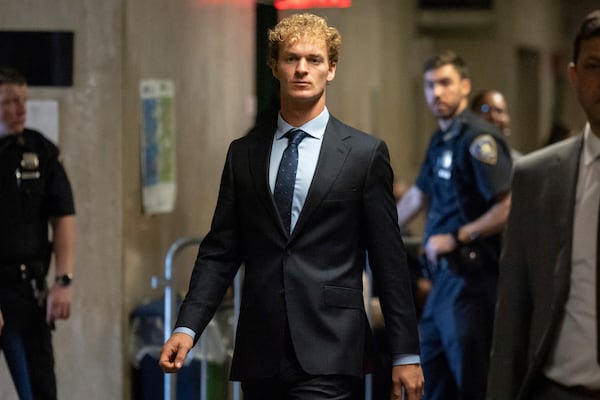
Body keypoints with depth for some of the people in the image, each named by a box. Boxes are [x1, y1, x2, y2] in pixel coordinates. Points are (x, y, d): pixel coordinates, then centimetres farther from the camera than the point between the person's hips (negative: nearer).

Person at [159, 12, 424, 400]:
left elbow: (389, 260, 2)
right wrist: (187, 327, -4)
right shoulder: (243, 153, 11)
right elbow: (220, 252, 10)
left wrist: (406, 353, 0)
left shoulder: (365, 153, 3)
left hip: (329, 354, -3)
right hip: (261, 354, 3)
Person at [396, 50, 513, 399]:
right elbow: (417, 196, 29)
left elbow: (509, 208, -21)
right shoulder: (440, 141, 14)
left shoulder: (479, 139, -14)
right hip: (445, 276, 9)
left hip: (471, 276, -9)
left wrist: (456, 238, -16)